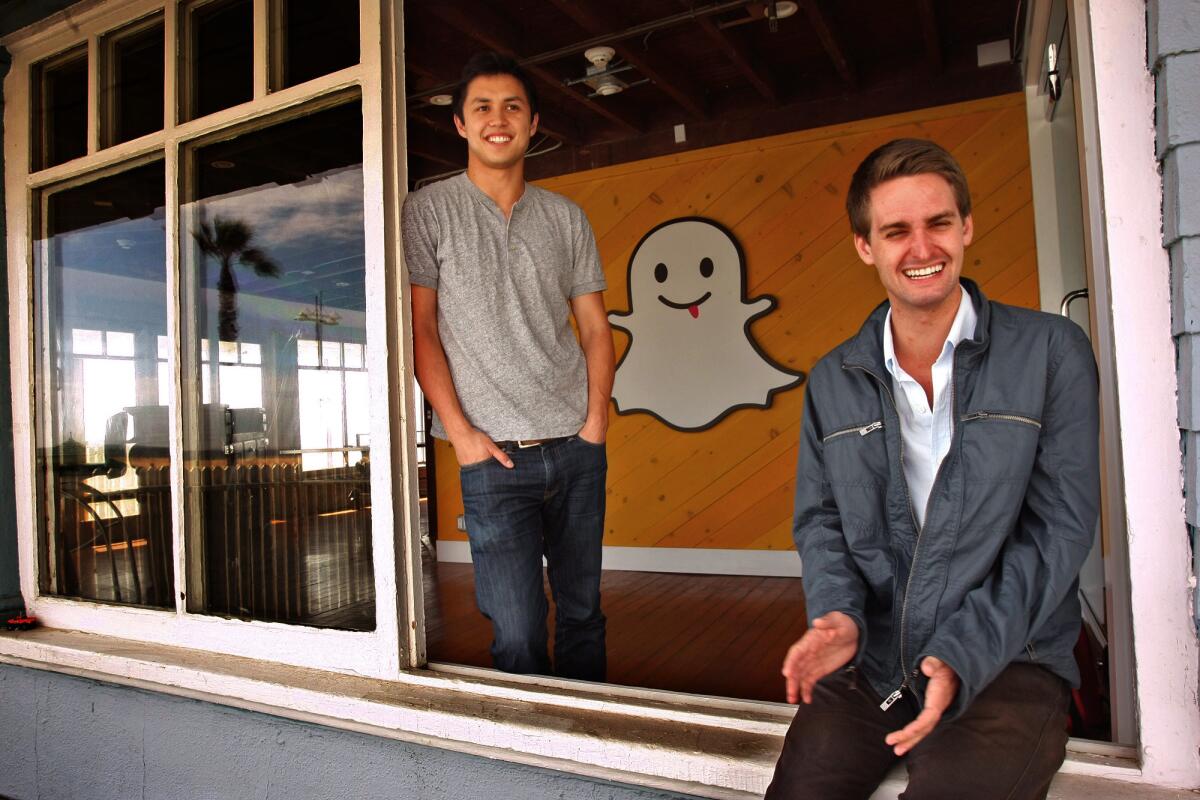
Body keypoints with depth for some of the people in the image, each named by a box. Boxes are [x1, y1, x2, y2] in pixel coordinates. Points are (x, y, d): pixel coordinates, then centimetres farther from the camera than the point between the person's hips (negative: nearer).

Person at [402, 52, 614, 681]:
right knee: (517, 634, -4)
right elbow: (419, 328, -1)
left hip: (577, 448, 4)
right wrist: (460, 430, -9)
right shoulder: (428, 211, 2)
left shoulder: (566, 217, 11)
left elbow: (594, 326, 11)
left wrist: (595, 420, -1)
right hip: (495, 457, -3)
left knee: (583, 613, 13)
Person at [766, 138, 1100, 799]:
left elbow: (1060, 527, -6)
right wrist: (839, 614, -11)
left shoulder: (1050, 352, -2)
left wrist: (962, 657, -16)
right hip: (871, 663, 3)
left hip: (1007, 663, -2)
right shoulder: (833, 381, 7)